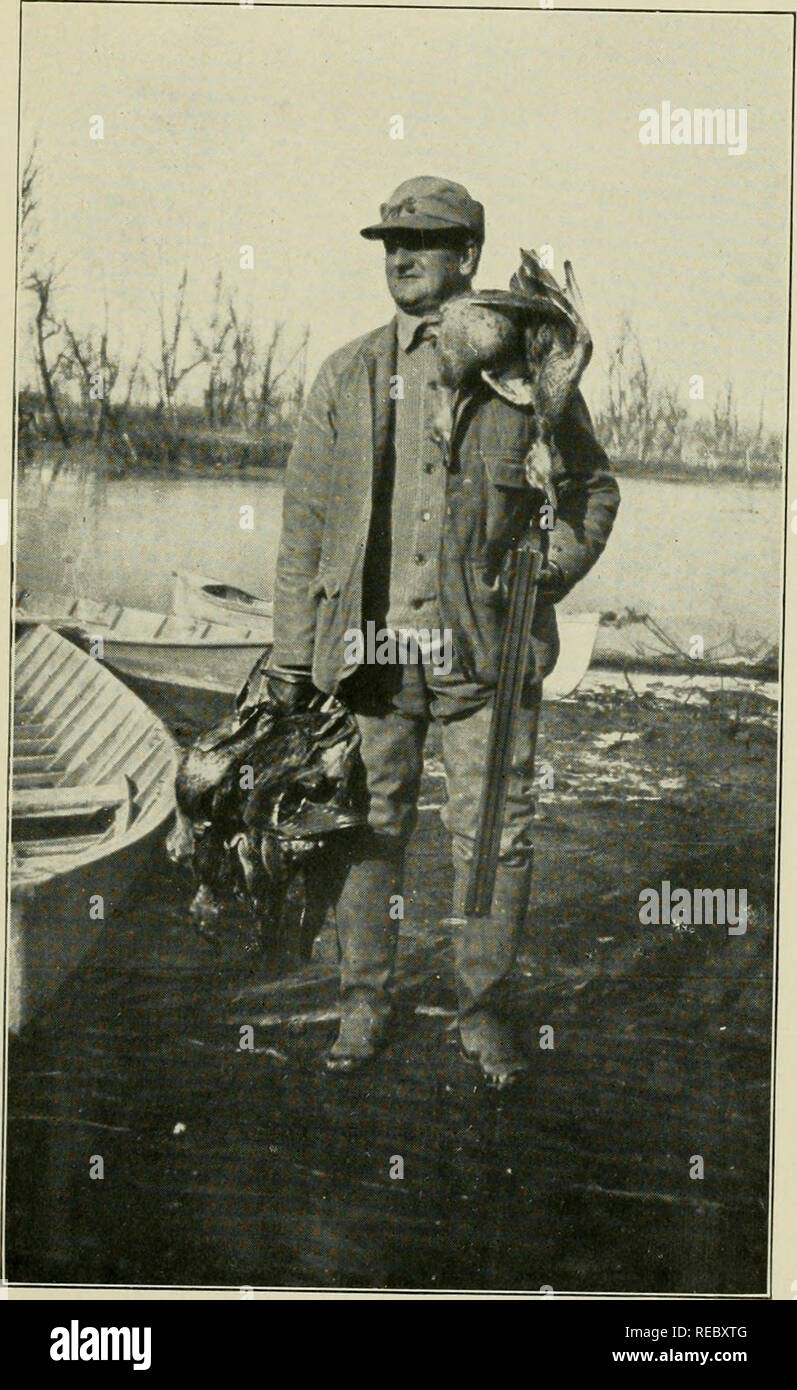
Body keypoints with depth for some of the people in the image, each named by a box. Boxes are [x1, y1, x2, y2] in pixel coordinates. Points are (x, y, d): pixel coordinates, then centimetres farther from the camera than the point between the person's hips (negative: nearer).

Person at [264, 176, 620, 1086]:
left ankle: (483, 1010, 23)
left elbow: (591, 483, 15)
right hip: (369, 645, 1)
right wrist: (291, 655, 6)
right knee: (369, 830, 8)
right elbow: (305, 521, 9)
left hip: (486, 648, -1)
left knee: (496, 834, 4)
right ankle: (364, 1003, 26)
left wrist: (553, 566, -4)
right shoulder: (347, 377, 8)